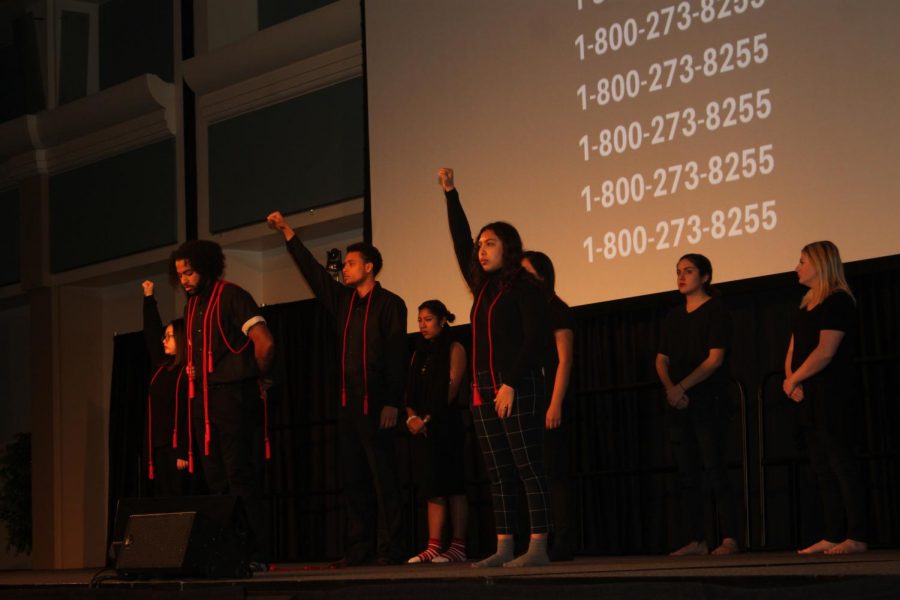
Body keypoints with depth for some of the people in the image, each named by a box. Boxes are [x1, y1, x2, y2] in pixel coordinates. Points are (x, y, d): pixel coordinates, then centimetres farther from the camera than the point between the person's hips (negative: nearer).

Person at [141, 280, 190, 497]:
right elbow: (151, 334, 22)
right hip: (158, 447, 7)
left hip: (176, 448, -7)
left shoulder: (189, 372, -8)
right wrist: (149, 298, 24)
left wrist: (184, 453, -19)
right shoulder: (161, 367, 13)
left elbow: (191, 415, -13)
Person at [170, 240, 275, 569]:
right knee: (216, 480, 7)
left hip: (233, 397, -8)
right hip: (203, 400, 8)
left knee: (240, 477, -10)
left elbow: (264, 343, -17)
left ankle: (255, 554, -9)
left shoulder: (231, 296, -8)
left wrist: (258, 378, -3)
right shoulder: (191, 305, 17)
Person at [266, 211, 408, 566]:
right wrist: (288, 234, 13)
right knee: (353, 477, 6)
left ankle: (390, 548, -6)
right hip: (348, 401, 7)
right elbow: (313, 272, 17)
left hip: (375, 403, -7)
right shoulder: (344, 300, 15)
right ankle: (359, 548, 9)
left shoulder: (389, 304, -4)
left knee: (383, 476, -6)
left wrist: (392, 403, -16)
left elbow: (397, 356, -10)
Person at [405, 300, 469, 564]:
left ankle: (458, 547, -6)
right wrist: (412, 417, -5)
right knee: (432, 488, 2)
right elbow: (411, 391, 13)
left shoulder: (454, 349, 0)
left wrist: (430, 418, -14)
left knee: (452, 485, -6)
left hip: (445, 425, -6)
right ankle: (434, 546, -1)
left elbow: (451, 388, -9)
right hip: (421, 428, 6)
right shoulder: (419, 354, 19)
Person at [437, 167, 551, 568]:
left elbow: (534, 340, -12)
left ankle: (538, 547, -9)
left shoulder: (525, 288, -5)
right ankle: (504, 548, 7)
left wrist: (511, 384, -19)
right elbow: (460, 241, 22)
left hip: (518, 389, -8)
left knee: (528, 469, -8)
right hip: (484, 391, 8)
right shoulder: (482, 288, 16)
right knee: (498, 474, 6)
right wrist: (450, 193, 20)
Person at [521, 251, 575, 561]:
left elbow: (564, 360, -10)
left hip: (548, 402, -7)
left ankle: (562, 544, -7)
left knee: (554, 473, -8)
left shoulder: (556, 310, -3)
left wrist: (555, 404, -18)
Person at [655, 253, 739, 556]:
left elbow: (715, 358, -12)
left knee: (714, 470, -10)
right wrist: (670, 388, -8)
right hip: (678, 405, 6)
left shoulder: (716, 312, -3)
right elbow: (661, 360, 12)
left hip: (708, 402, -6)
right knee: (687, 474, 4)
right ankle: (696, 540, 7)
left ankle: (730, 539, -9)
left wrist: (682, 387, -18)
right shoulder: (673, 317, 16)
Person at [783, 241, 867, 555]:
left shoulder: (838, 301, -9)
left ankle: (856, 537, -10)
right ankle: (833, 537, 8)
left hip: (832, 397, -9)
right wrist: (791, 380, -4)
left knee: (841, 464, -10)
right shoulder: (806, 306, 18)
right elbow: (793, 351, 15)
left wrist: (794, 379, -11)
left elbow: (825, 351, -18)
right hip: (809, 398, 9)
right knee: (822, 469, 7)